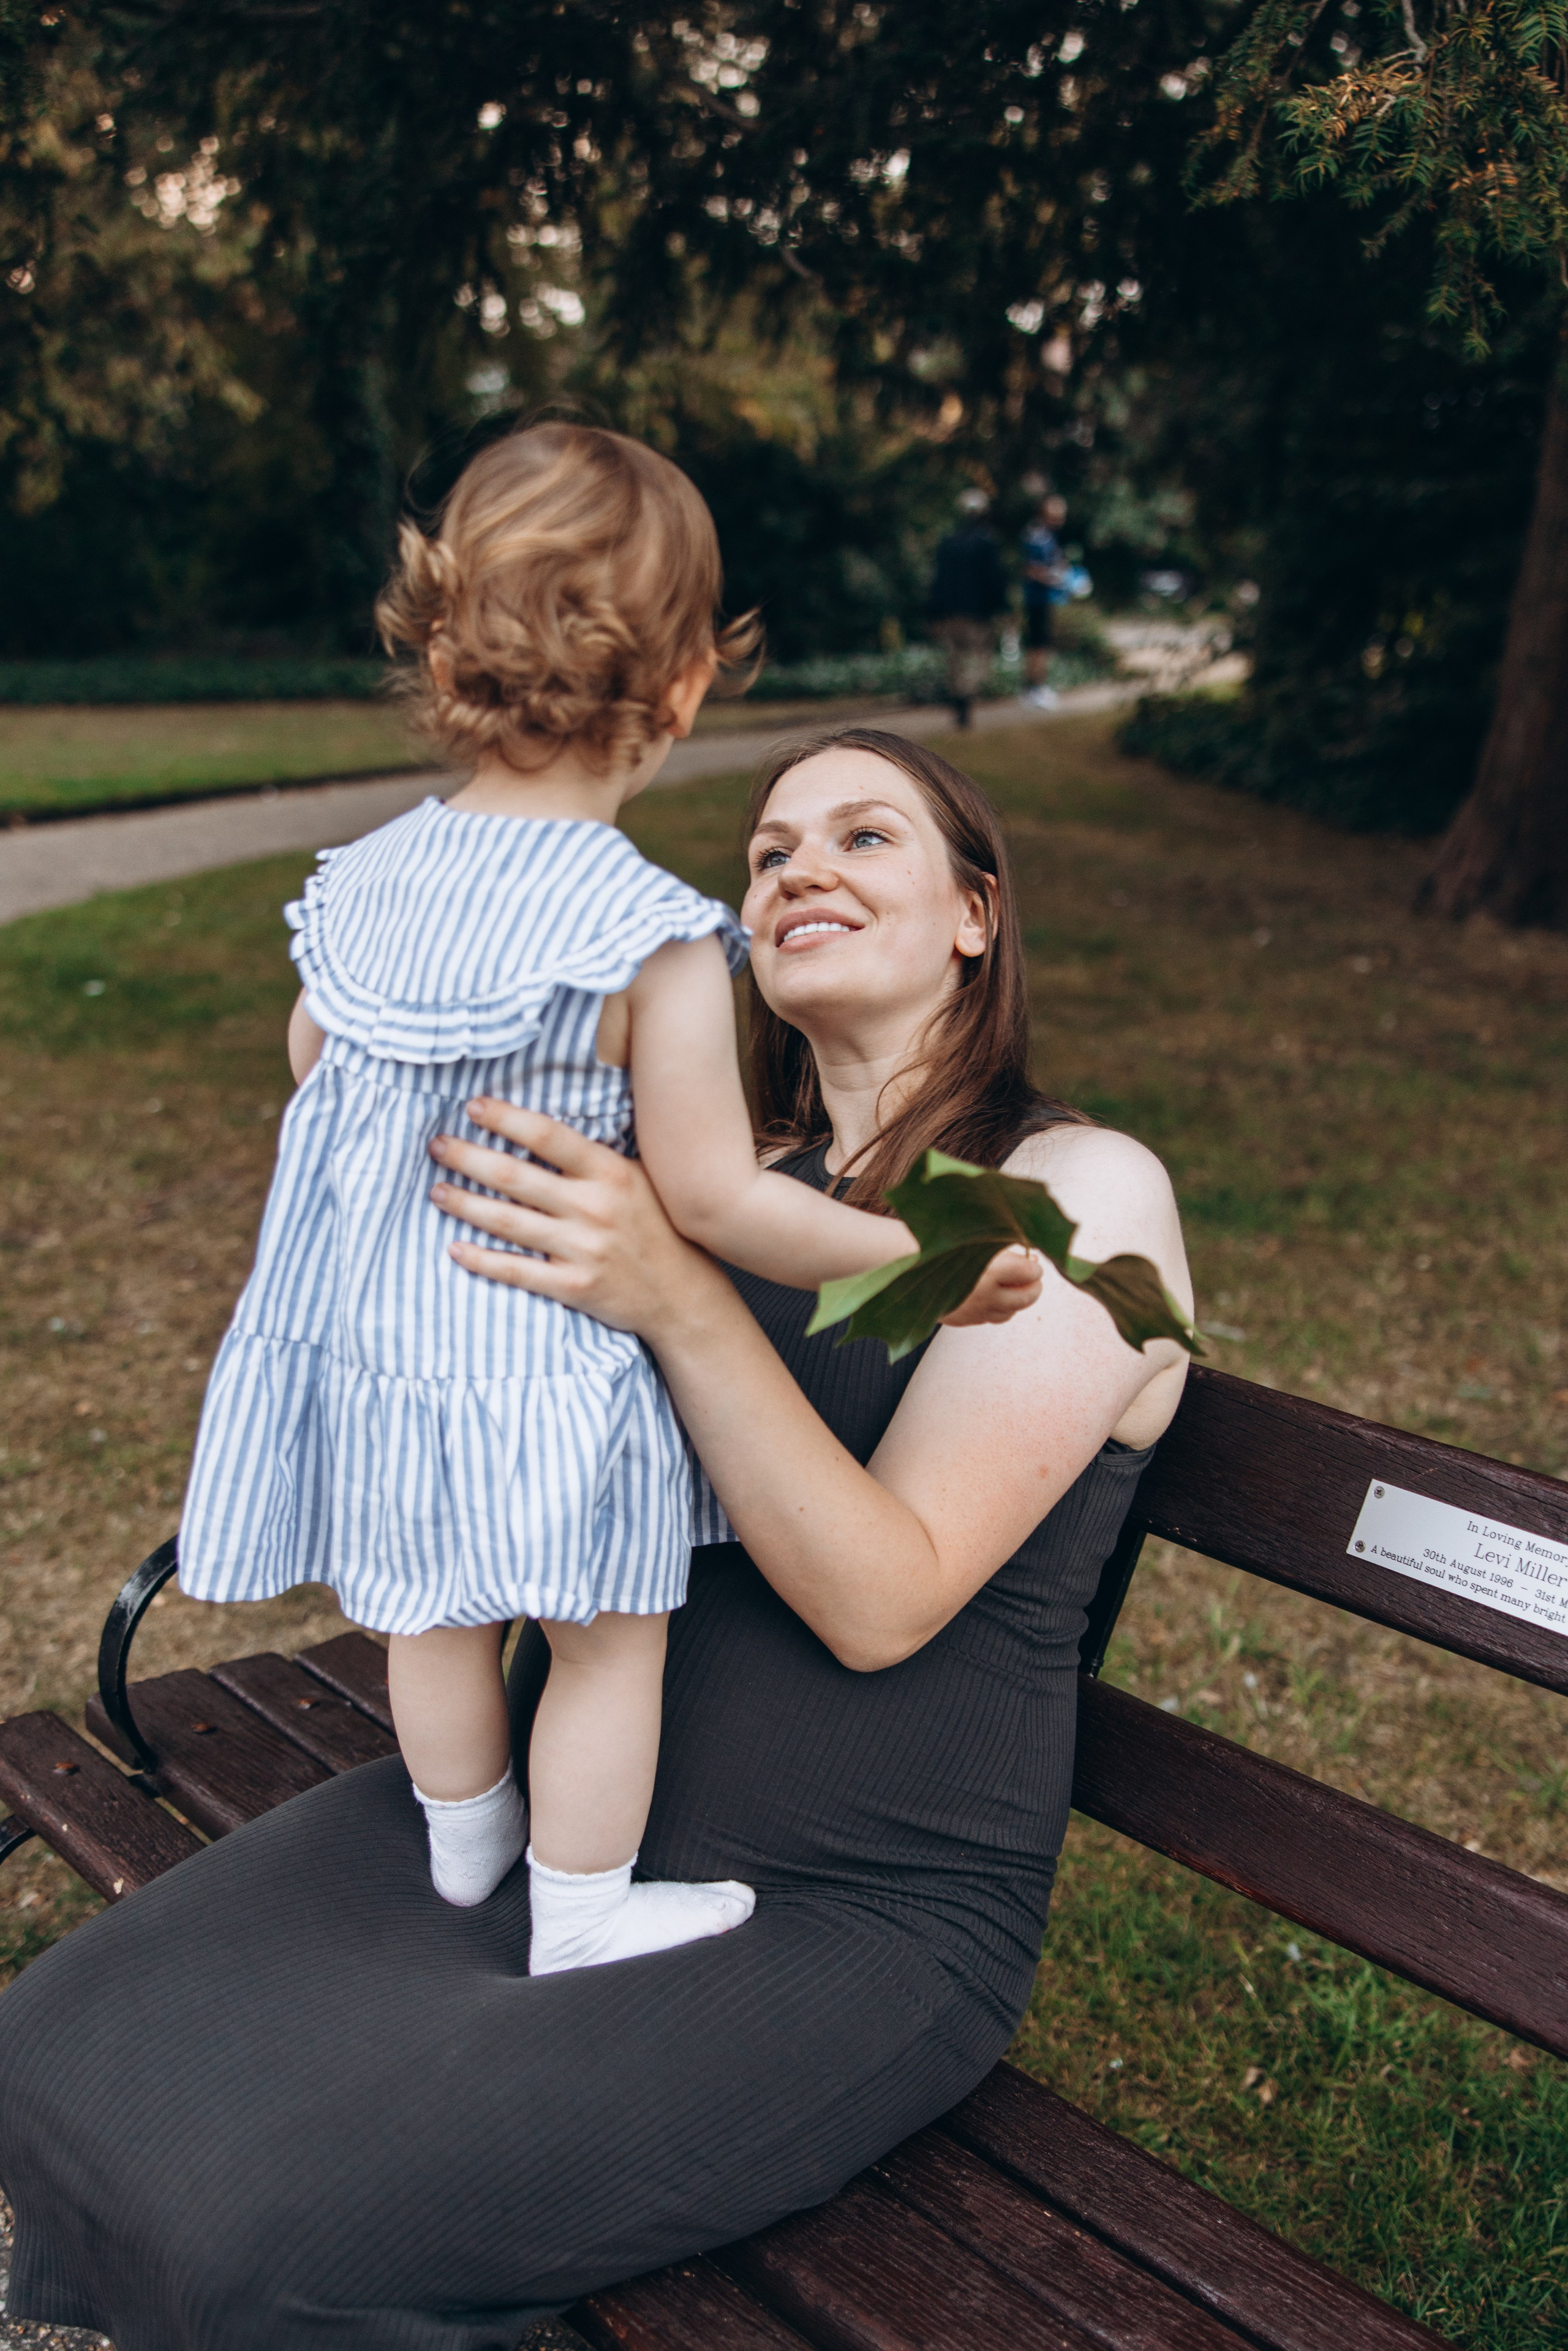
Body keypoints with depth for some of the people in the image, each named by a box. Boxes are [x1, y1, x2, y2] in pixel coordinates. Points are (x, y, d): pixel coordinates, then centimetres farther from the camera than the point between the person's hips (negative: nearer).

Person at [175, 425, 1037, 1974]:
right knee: (608, 1635, 15)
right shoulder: (657, 943, -23)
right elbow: (713, 1200, -20)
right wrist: (923, 1262, -11)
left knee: (434, 1615, 26)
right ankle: (581, 1911, 31)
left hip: (365, 1326, 7)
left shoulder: (370, 874, -4)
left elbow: (309, 1053, 13)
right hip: (544, 1362, -6)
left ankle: (464, 1840, 49)